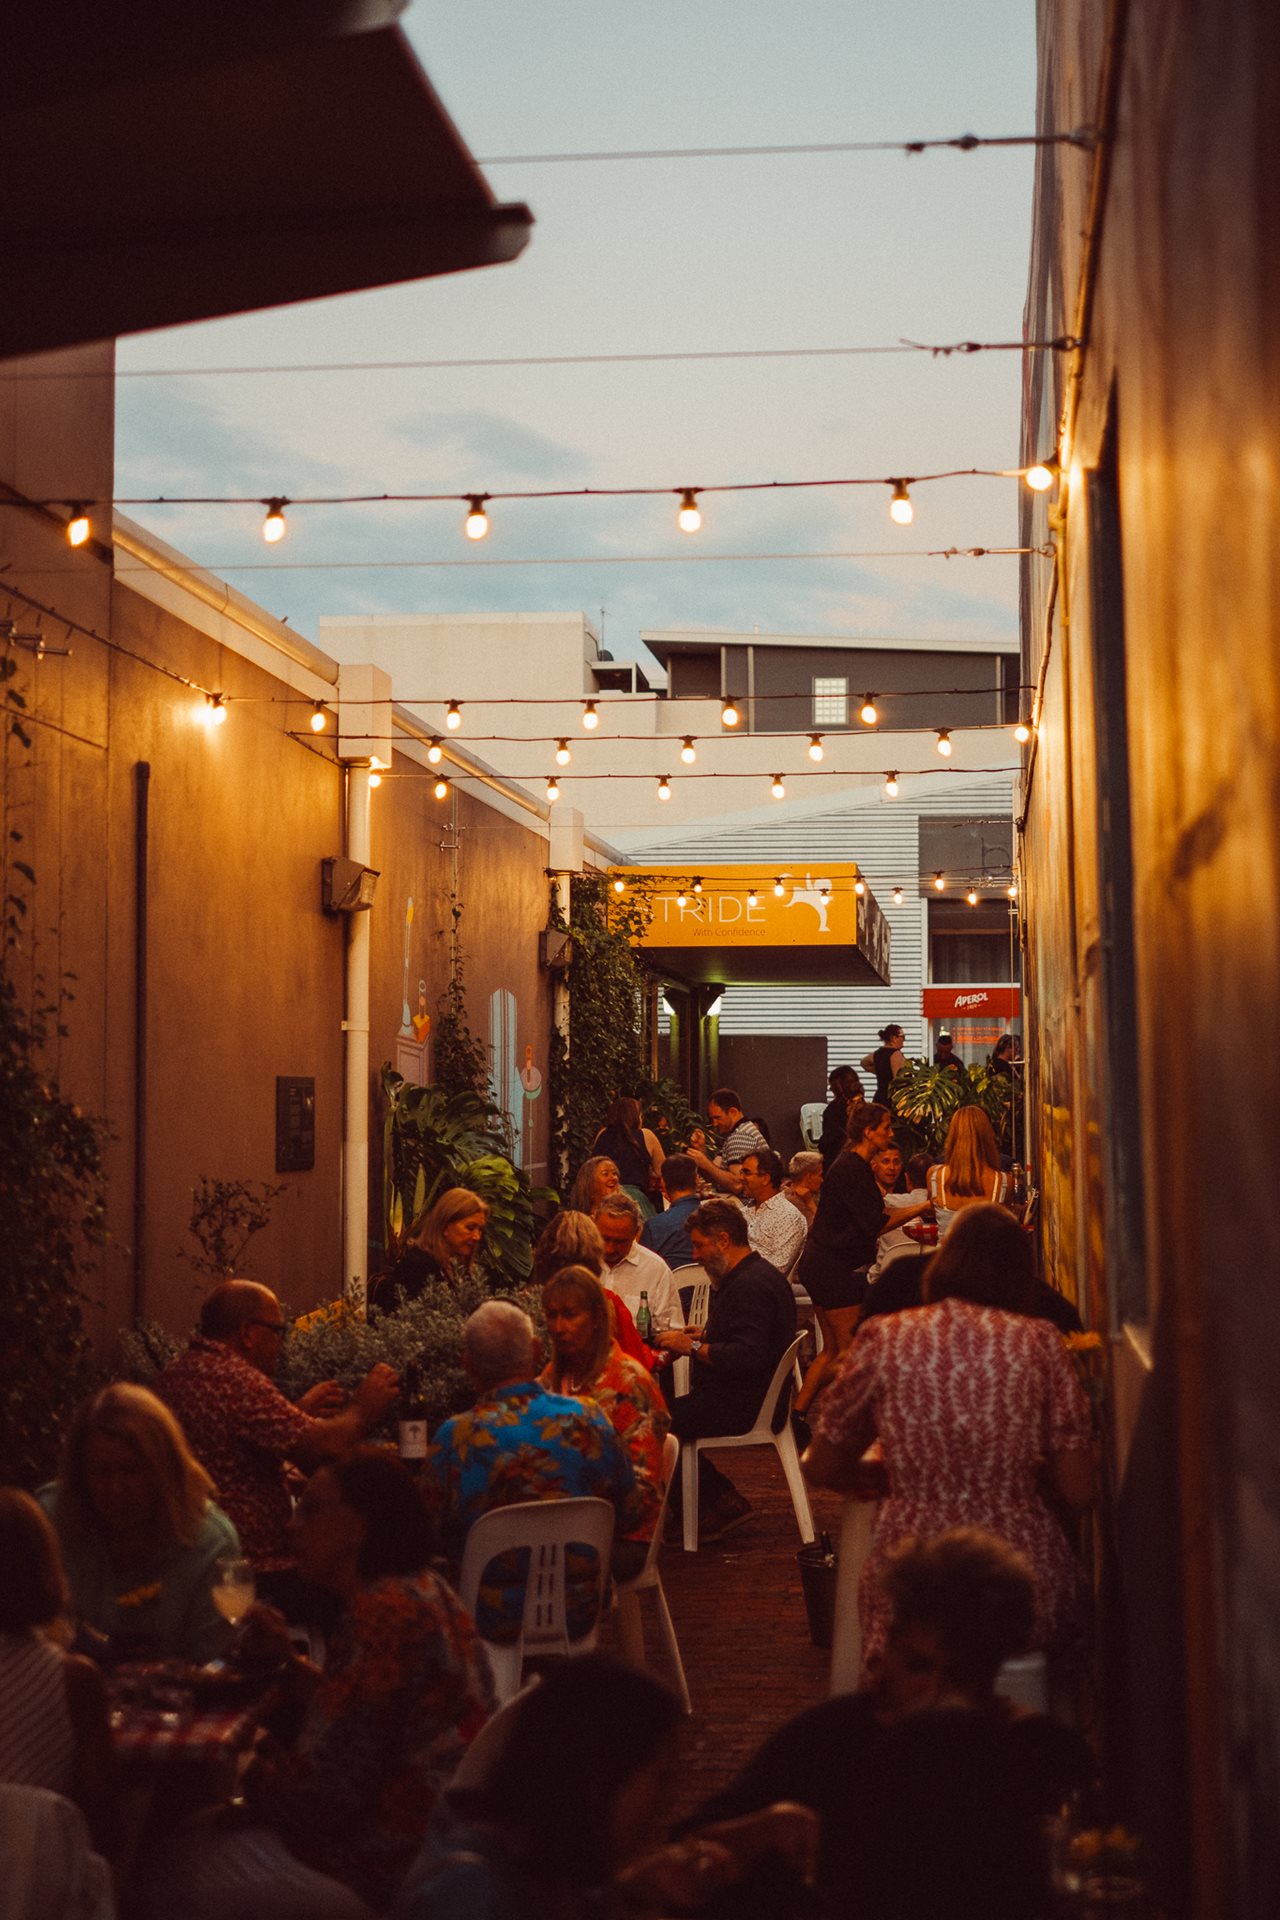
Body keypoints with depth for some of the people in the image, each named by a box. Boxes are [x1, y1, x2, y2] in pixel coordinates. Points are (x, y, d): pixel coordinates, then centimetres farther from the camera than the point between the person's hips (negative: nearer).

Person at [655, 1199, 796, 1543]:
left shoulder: (750, 1286, -20)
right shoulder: (753, 1275, 15)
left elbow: (749, 1357, -29)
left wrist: (693, 1347, -19)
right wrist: (703, 1334, 11)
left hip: (741, 1405, -11)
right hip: (750, 1398, 11)